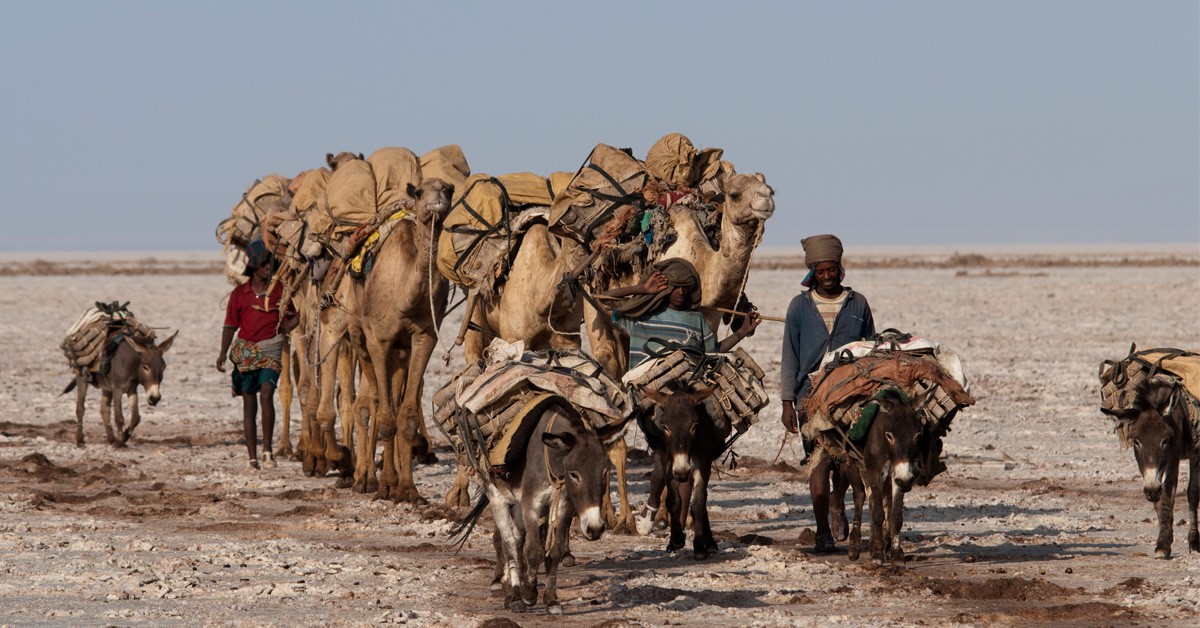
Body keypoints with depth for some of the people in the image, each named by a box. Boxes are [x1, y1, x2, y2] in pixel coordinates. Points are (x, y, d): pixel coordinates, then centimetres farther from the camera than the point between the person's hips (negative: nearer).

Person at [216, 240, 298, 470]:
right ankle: (252, 456, 7)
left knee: (266, 395, -20)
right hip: (245, 350, 1)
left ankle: (267, 451, -17)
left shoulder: (280, 291, 4)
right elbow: (230, 326, 6)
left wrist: (286, 326, -8)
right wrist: (223, 353, -5)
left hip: (270, 350, -1)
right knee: (249, 402, 3)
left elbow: (295, 316, 15)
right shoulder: (240, 293, 4)